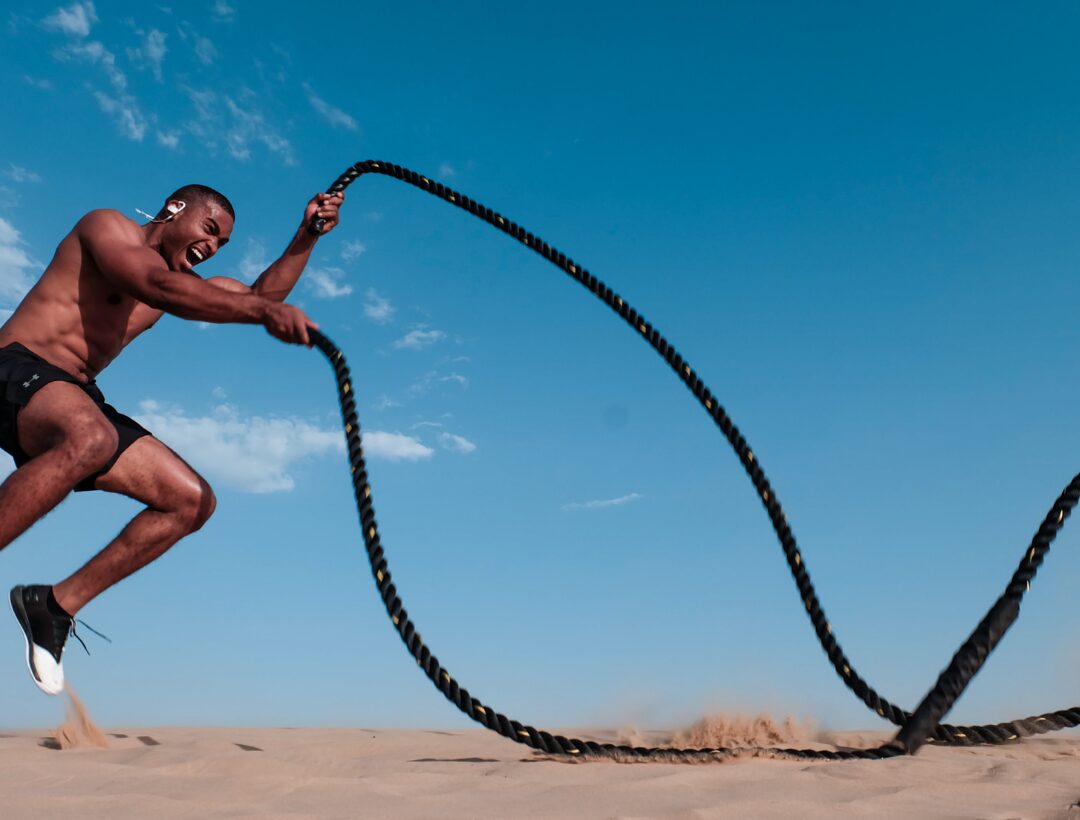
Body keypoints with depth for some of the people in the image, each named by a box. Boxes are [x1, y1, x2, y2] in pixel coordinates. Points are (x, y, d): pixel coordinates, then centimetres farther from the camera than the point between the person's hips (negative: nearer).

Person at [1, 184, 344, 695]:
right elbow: (157, 286, -24)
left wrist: (306, 236, 11)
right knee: (90, 438, -42)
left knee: (193, 500, -3)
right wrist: (264, 312, -35)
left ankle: (57, 604, 4)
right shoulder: (106, 226, -3)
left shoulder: (178, 277, 20)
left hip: (76, 399, 8)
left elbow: (261, 293, 23)